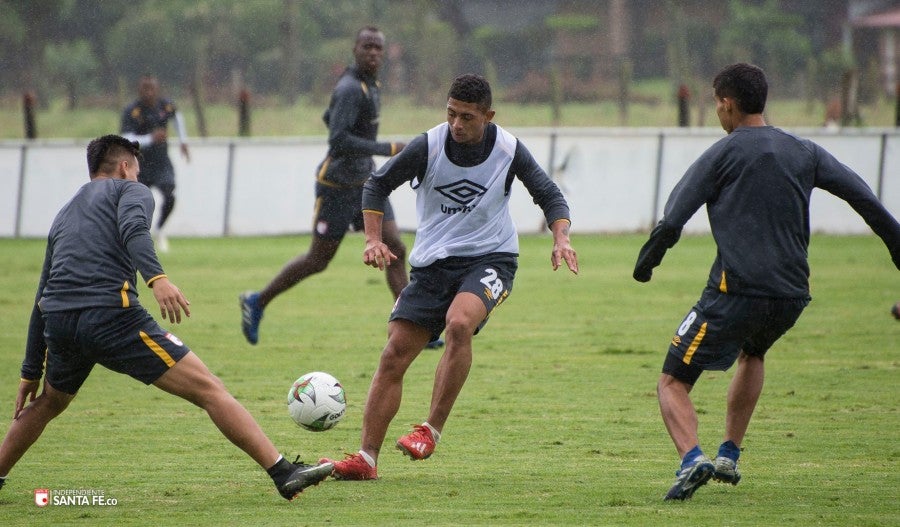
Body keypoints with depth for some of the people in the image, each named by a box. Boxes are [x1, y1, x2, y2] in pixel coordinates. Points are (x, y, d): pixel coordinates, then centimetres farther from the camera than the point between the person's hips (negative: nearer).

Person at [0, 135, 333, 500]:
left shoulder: (63, 216, 32)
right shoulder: (130, 190, 14)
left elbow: (41, 301, 33)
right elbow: (133, 230, -12)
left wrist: (31, 371, 37)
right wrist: (156, 278, -27)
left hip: (59, 325, 6)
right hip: (112, 316, -6)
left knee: (49, 402, 36)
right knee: (209, 390, -6)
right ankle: (284, 474, -14)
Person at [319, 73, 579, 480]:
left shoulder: (508, 150, -8)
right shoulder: (428, 147, -9)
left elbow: (549, 195, 4)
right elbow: (378, 184, 3)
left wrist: (561, 239, -13)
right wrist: (374, 239, -8)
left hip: (489, 259, -2)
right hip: (432, 263, 2)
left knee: (459, 323, -33)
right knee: (394, 354, -6)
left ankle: (431, 431, -25)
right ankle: (366, 459, 0)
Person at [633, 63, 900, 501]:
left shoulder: (724, 153, 0)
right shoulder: (804, 153, 13)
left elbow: (672, 221, -5)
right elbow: (863, 198, 8)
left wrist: (645, 262, 8)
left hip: (735, 291, -6)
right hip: (792, 295, 6)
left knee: (673, 382, 0)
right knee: (753, 353, 37)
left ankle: (691, 457, -27)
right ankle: (730, 455, 32)